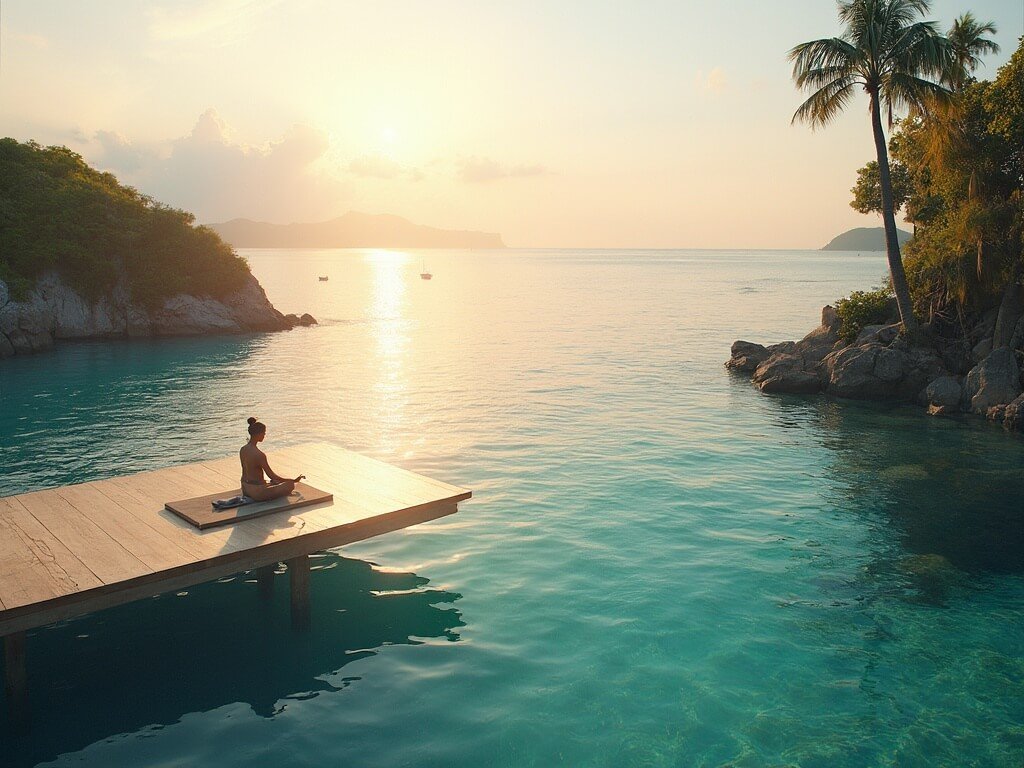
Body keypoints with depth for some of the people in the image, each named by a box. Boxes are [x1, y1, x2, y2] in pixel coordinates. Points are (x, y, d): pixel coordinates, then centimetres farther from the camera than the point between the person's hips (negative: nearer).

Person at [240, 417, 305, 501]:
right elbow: (272, 476, -19)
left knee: (275, 481, 34)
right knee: (290, 485, 0)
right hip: (257, 492, -9)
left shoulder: (242, 449, -1)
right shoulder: (260, 455, -26)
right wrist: (294, 480, -11)